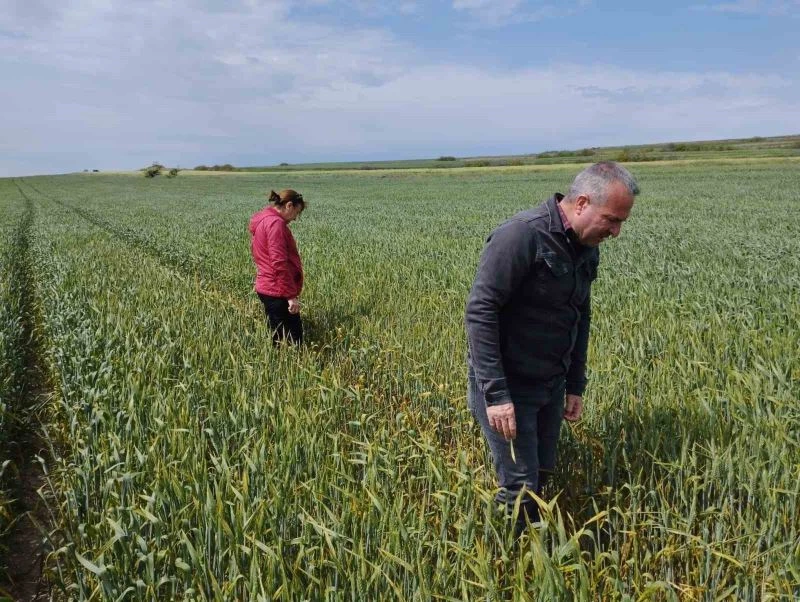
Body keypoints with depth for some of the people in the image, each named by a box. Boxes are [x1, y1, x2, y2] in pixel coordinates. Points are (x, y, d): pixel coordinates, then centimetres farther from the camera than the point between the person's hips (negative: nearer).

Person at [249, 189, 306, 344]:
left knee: (280, 339, 13)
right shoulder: (276, 223, -15)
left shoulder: (262, 220, 15)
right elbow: (279, 263, -21)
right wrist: (292, 295, -19)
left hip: (266, 287, 10)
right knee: (292, 342, -6)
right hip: (278, 292, -10)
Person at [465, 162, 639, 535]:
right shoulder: (521, 236, -22)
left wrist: (575, 386, 15)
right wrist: (496, 395, -25)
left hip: (551, 387, 8)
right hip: (507, 387, -8)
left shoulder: (587, 248, 5)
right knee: (520, 489, -2)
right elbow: (480, 313, -24)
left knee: (541, 478, 16)